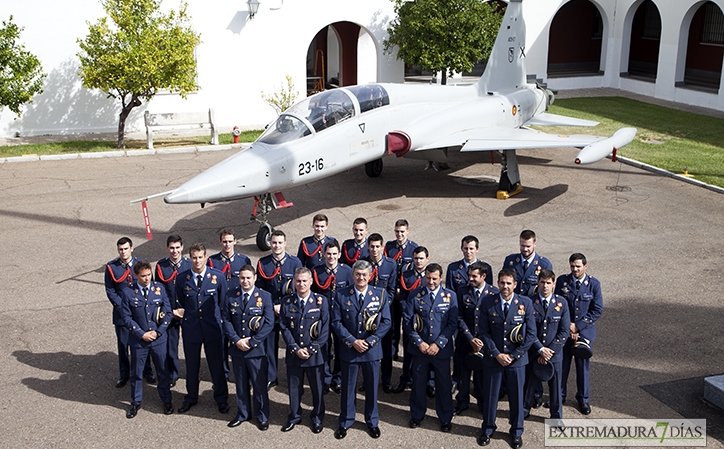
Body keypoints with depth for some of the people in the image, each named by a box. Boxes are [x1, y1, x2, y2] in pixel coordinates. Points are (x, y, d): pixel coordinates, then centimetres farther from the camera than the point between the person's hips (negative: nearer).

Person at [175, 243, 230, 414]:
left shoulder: (218, 276, -7)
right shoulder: (182, 279, -3)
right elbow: (180, 304, 12)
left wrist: (221, 321, 2)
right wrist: (182, 313, -1)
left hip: (213, 327, -1)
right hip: (191, 328, 1)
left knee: (217, 364, 9)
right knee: (191, 365, 13)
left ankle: (221, 398, 26)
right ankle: (191, 398, 32)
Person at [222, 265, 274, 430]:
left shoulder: (264, 297, -5)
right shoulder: (230, 296, 1)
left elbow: (269, 324, -9)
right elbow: (226, 320, 1)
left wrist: (252, 342, -13)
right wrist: (236, 340, -10)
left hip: (257, 349, -2)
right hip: (236, 348, 2)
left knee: (260, 384, 7)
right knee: (241, 384, 15)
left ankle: (262, 416, 22)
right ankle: (242, 414, 32)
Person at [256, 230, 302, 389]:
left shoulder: (295, 262, -3)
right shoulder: (262, 263, 0)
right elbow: (259, 289, 2)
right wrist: (272, 306, -7)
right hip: (269, 311, 1)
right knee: (269, 345, 6)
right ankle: (271, 378, 20)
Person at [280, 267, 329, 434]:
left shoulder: (321, 300, -5)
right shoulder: (286, 301, 1)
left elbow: (325, 328, -7)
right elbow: (284, 327, -2)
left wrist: (311, 349, -12)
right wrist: (296, 349, -11)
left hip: (315, 354, -1)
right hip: (293, 354, 2)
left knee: (317, 388, 10)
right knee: (294, 387, 13)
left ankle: (317, 418, 29)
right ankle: (294, 417, 31)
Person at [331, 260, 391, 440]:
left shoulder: (381, 294, -3)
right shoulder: (341, 295, -4)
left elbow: (386, 322, -5)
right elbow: (336, 322, -5)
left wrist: (369, 341, -13)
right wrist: (352, 341, -14)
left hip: (372, 349, 0)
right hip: (349, 349, 0)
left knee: (372, 387, 12)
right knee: (348, 387, 11)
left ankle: (372, 422, 30)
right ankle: (345, 422, 27)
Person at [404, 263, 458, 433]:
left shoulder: (450, 296, -3)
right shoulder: (415, 295, -2)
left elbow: (452, 323, -5)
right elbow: (407, 320, -2)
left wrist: (438, 344, -12)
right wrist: (419, 342, -10)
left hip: (442, 349, -1)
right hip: (419, 348, 1)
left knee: (444, 385, 9)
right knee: (418, 383, 13)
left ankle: (445, 417, 28)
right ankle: (417, 414, 32)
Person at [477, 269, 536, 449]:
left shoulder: (526, 303, -8)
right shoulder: (487, 302, -7)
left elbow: (530, 334, -6)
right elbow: (484, 332, -4)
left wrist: (513, 355, -9)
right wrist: (497, 354, -11)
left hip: (517, 359, 0)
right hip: (493, 358, 0)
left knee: (516, 396, 12)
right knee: (489, 395, 11)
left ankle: (516, 432, 31)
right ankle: (488, 429, 32)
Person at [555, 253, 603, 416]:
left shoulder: (594, 284, -5)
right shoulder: (562, 281, -4)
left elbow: (597, 310, -7)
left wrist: (578, 326, -13)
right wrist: (567, 326, -11)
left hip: (584, 331, 0)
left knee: (583, 366, 9)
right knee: (561, 364, 8)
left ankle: (583, 399, 25)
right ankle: (559, 396, 25)